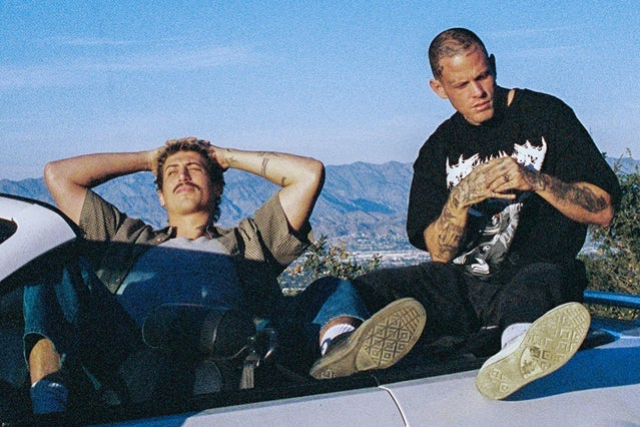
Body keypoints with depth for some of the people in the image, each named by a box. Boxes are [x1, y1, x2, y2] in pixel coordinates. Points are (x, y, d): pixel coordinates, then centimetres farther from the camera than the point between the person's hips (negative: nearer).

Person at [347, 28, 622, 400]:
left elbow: (603, 210, 1)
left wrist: (535, 181, -16)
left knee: (543, 278, -41)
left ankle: (519, 351, -73)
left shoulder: (545, 115, 6)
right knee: (345, 296, -20)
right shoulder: (439, 149, 15)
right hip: (462, 284, 4)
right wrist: (461, 197, -13)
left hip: (536, 271, -3)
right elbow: (440, 253, 6)